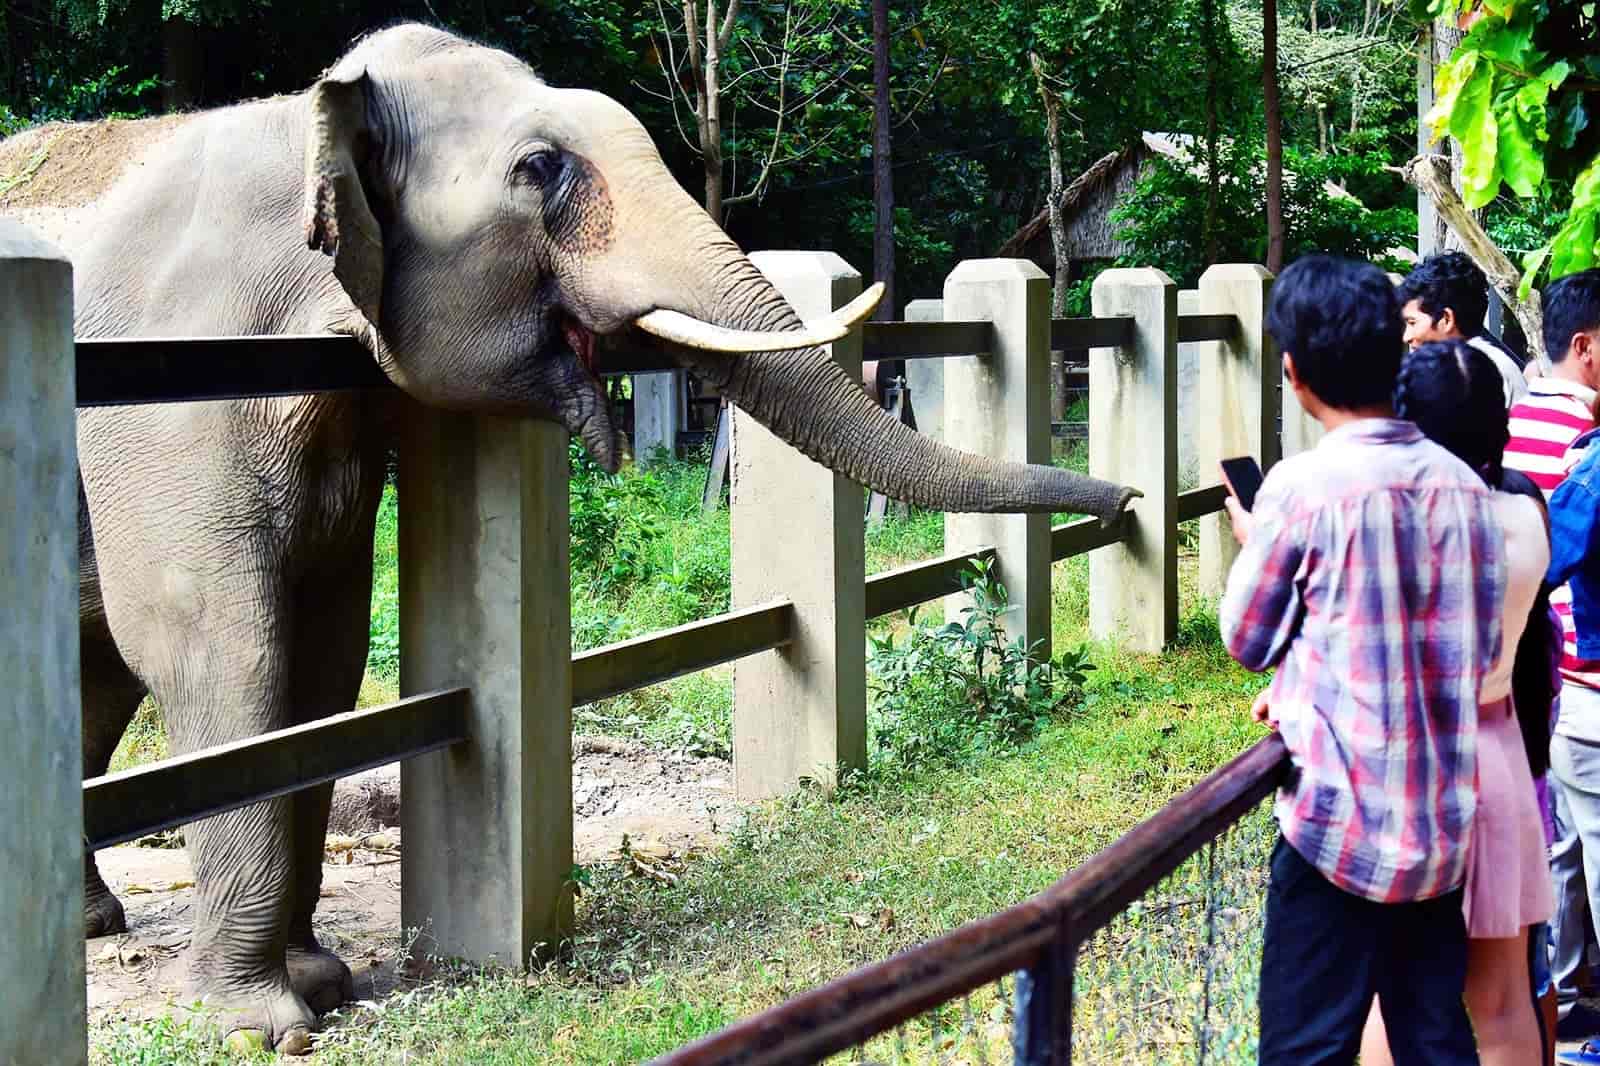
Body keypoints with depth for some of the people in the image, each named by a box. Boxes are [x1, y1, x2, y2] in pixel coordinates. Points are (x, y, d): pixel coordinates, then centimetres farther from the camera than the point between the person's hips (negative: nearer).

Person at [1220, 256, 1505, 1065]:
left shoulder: (1303, 487, -13)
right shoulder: (1462, 485, 2)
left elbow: (1246, 640, 0)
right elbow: (1479, 649, 11)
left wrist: (1252, 545, 19)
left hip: (1342, 822, -5)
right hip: (1443, 823, 5)